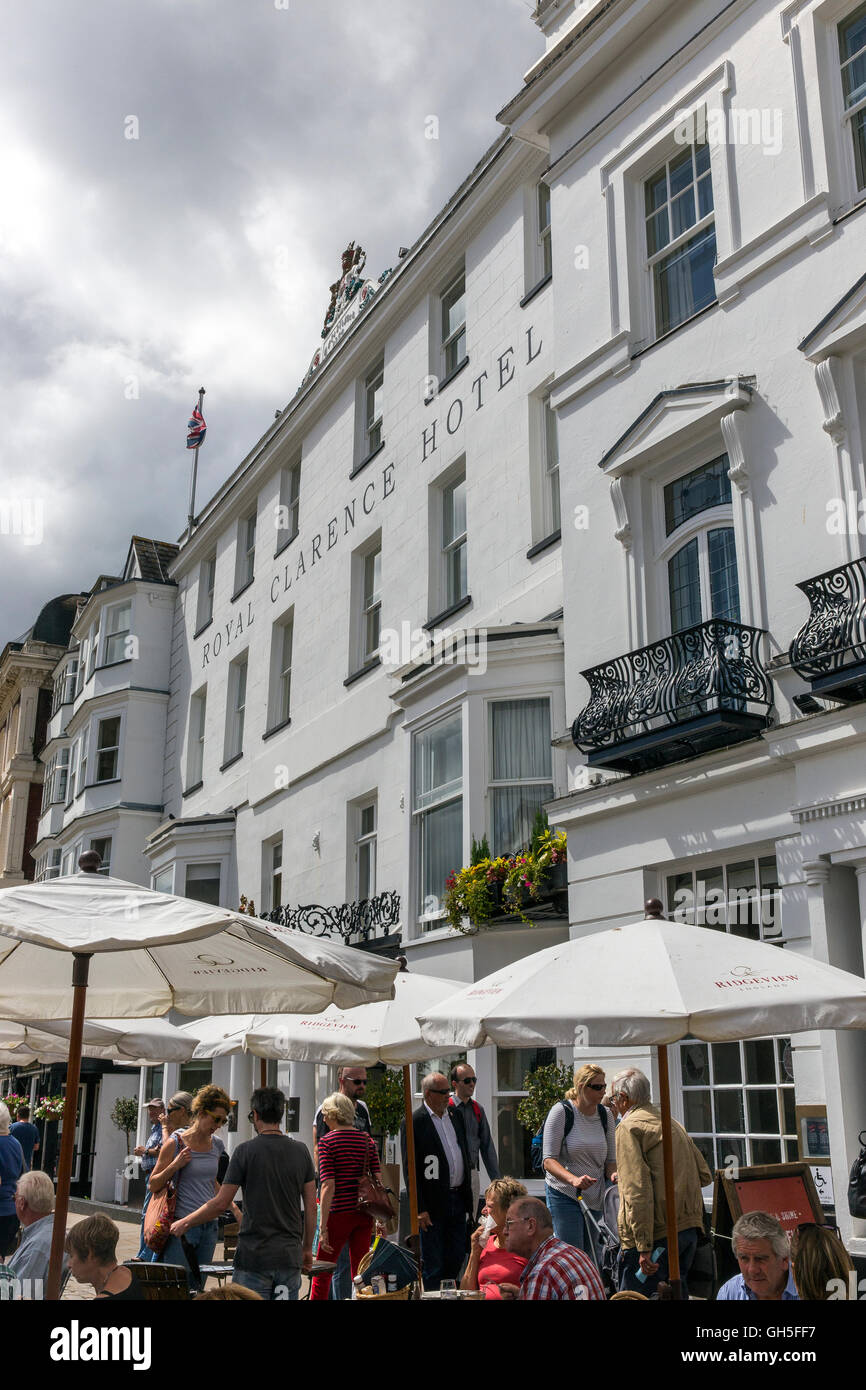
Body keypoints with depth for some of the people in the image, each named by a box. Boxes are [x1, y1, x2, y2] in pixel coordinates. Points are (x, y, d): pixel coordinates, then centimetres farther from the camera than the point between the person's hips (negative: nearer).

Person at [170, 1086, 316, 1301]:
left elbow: (221, 1203, -7)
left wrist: (185, 1223, 8)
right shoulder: (301, 1151, 3)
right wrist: (307, 1248, 16)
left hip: (254, 1256, -3)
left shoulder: (246, 1151, -8)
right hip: (290, 1255, 3)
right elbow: (311, 1206, 5)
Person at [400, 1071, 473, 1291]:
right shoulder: (413, 1122, -10)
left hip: (458, 1199, 7)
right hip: (432, 1203, -7)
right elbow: (410, 1170, -11)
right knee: (433, 1265, 1)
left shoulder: (454, 1116, 11)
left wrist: (467, 1199, 15)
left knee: (457, 1258, 13)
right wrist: (420, 1209, -15)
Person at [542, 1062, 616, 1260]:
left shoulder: (604, 1115, 6)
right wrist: (573, 1179, -29)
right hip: (564, 1194, -5)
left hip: (595, 1197, 5)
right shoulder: (561, 1111, -9)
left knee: (591, 1257, 5)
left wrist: (613, 1173, -12)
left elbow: (610, 1160, 11)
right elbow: (548, 1160, -13)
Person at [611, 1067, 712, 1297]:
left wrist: (644, 1247, -18)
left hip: (657, 1234, -8)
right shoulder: (673, 1124, 17)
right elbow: (705, 1176, 18)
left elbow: (637, 1190, -16)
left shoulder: (628, 1127, -7)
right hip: (690, 1228, 8)